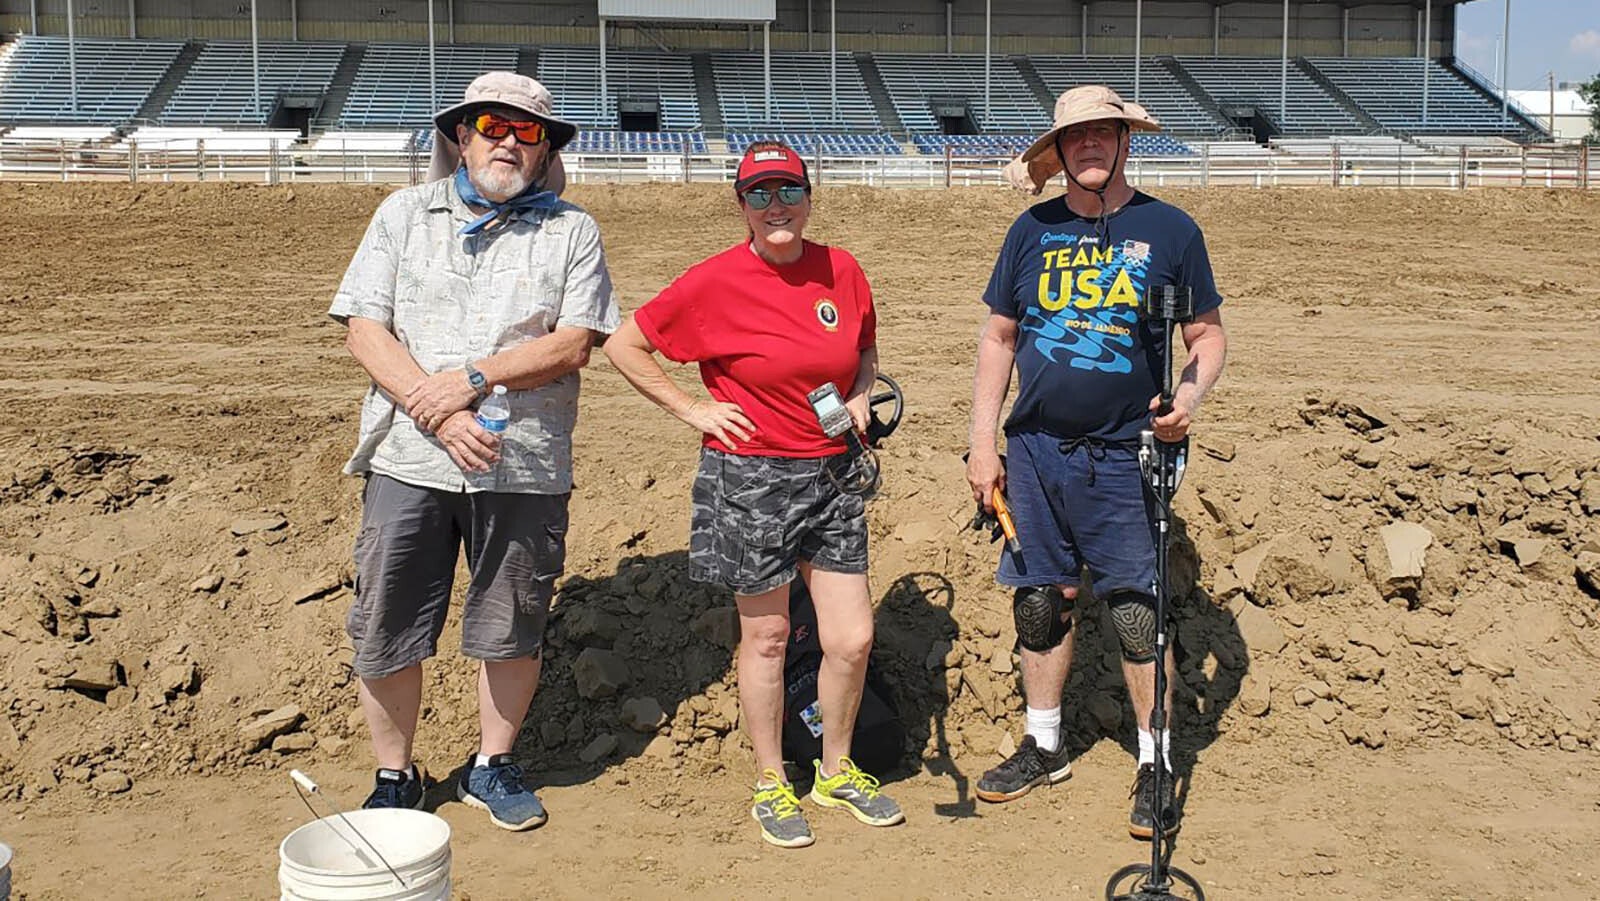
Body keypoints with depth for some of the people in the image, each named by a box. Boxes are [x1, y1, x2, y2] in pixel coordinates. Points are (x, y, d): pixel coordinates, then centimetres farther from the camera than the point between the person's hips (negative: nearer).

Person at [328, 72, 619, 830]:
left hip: (525, 465, 0)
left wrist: (473, 379, -16)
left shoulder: (571, 232, 6)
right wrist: (437, 414, -14)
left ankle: (491, 766, 31)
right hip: (409, 456, 1)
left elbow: (573, 343, -5)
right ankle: (395, 778, 24)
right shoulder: (405, 213, 9)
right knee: (386, 630, 4)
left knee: (513, 626, 10)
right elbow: (364, 329, 0)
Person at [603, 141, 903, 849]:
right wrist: (692, 409, -6)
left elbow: (866, 348, 22)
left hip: (831, 473, 4)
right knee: (766, 637, 8)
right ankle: (771, 786, 27)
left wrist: (860, 398, 3)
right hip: (750, 477, -4)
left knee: (853, 638, 4)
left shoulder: (842, 271, 3)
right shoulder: (716, 282, -10)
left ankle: (836, 771, 28)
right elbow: (623, 346, -3)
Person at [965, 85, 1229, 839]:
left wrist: (1191, 392, -16)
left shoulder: (1170, 230, 0)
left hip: (1124, 458, -3)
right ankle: (1044, 746, 29)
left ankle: (1155, 763, 16)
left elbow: (1209, 333, 5)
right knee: (1040, 601, 12)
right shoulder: (1032, 231, 6)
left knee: (1137, 613, 0)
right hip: (1035, 451, 3)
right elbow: (998, 338, 10)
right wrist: (983, 444, 5)